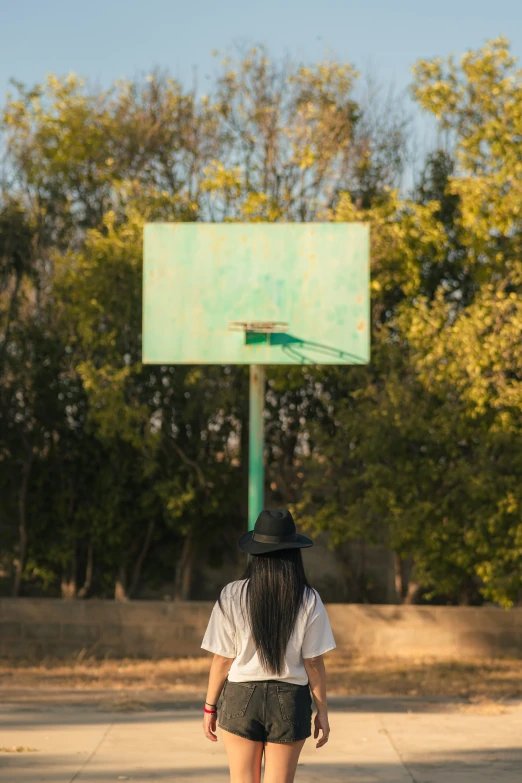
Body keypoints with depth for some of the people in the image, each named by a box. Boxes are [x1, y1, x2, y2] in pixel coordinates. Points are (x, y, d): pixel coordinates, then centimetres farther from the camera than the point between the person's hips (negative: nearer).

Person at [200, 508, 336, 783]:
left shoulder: (232, 596, -7)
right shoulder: (308, 601, -7)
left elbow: (222, 660, -5)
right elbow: (313, 663, -5)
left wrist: (209, 707, 5)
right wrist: (322, 711, 5)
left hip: (241, 698, 0)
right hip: (290, 700, 0)